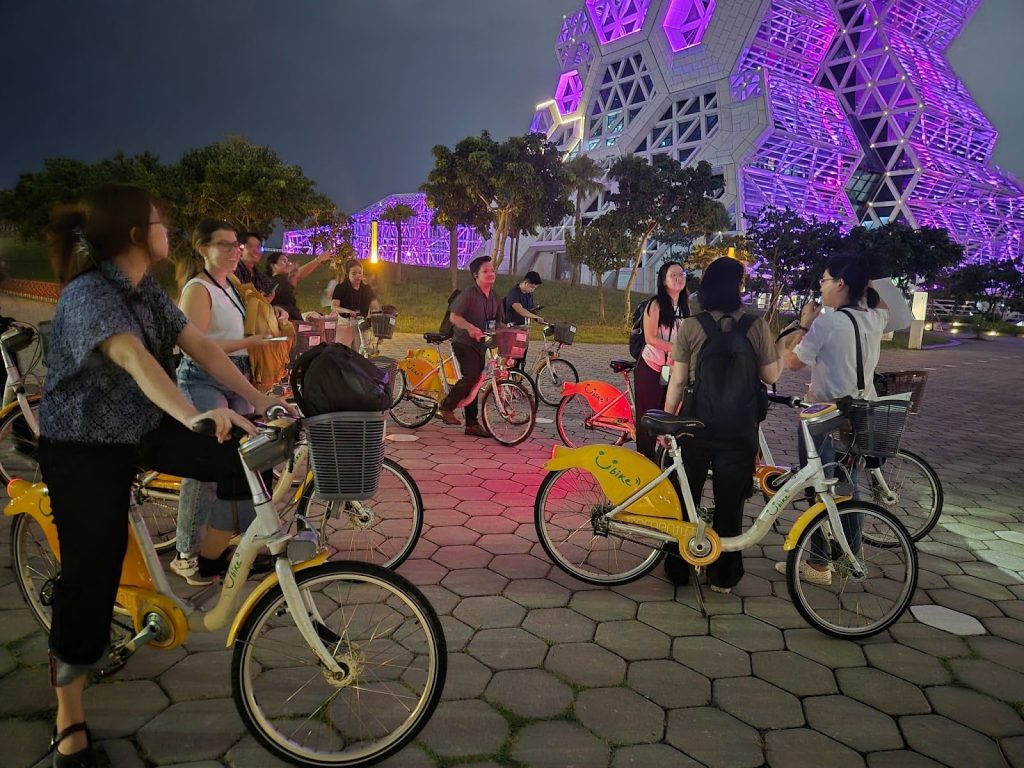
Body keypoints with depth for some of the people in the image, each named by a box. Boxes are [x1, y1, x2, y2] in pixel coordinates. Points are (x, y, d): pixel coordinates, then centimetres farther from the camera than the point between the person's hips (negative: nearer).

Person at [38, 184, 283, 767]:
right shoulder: (89, 294, -25)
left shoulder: (148, 289, 1)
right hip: (85, 447, -7)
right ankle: (70, 721, 17)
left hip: (144, 429, 7)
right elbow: (135, 359, -43)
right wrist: (194, 416, -58)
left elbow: (202, 346, -5)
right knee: (93, 573, -2)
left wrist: (261, 400, -14)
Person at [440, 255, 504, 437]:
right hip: (464, 342, -7)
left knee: (473, 381, 9)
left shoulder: (493, 297, 10)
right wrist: (470, 327, -35)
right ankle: (447, 406, -5)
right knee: (471, 376, -23)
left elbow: (499, 322, 16)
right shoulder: (469, 294, -12)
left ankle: (472, 424, 13)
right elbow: (454, 317, -18)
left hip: (479, 344, 7)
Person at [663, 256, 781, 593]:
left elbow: (678, 381, -7)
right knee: (730, 504, 12)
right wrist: (783, 358, 19)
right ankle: (723, 575, 23)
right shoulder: (757, 326, -8)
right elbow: (771, 376, -2)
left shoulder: (690, 326, -9)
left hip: (697, 424, 0)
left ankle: (678, 568, 26)